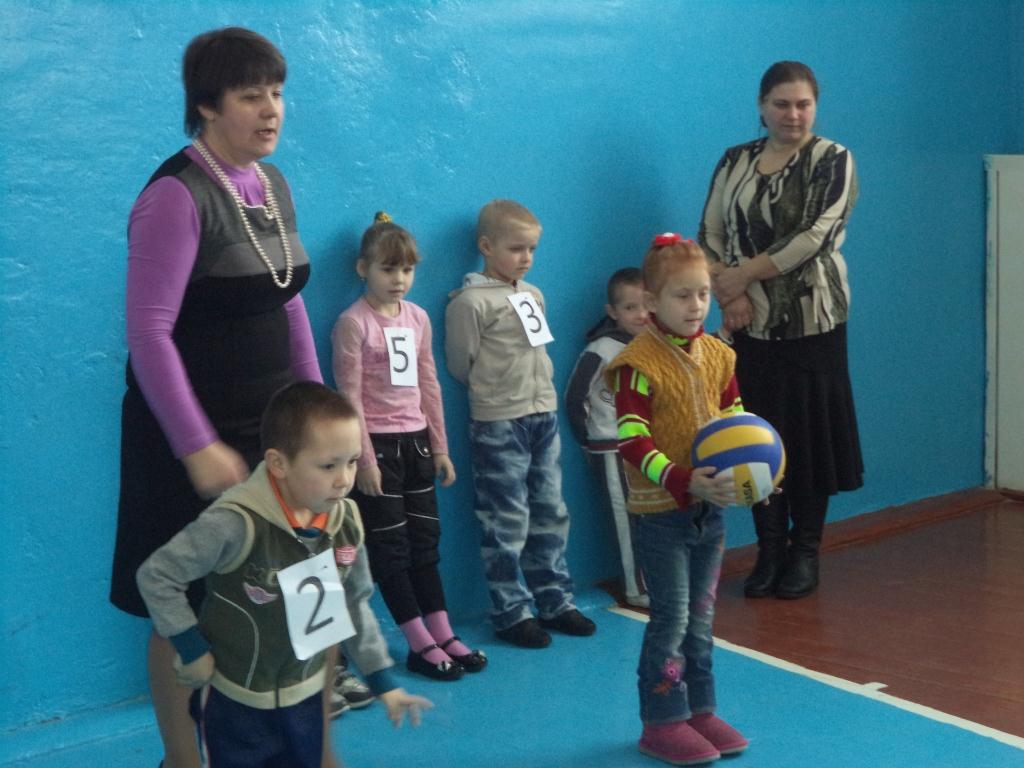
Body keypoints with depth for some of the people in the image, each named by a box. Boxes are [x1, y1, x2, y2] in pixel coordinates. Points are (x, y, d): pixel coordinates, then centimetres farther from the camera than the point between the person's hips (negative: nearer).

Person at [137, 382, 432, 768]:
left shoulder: (346, 522, -10)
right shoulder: (236, 522, -29)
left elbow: (355, 605, 5)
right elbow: (155, 576, -20)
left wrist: (384, 684, 8)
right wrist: (191, 651, -16)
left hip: (306, 695, 6)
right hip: (234, 699, -6)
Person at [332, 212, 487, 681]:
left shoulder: (418, 318, 6)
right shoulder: (353, 323, -11)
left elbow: (429, 386, 11)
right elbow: (350, 396, -12)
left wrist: (440, 448, 11)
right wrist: (364, 459, -15)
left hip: (415, 440, 6)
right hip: (377, 443, -6)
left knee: (425, 538, 12)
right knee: (389, 545, 3)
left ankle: (443, 635, 19)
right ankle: (420, 645, 9)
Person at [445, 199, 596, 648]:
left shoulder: (534, 296, 11)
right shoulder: (470, 301, -11)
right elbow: (462, 364, -6)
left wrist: (538, 392, 11)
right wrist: (496, 393, 3)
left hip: (544, 416, 7)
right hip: (498, 425, -7)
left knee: (550, 513, 12)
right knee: (507, 523, -1)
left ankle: (554, 600, 23)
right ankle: (511, 612, 10)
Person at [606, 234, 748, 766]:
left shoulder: (717, 356, 5)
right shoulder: (638, 364, -17)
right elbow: (632, 442, -22)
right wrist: (684, 481, -33)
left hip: (710, 507, 6)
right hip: (660, 510, -6)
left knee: (701, 617, 15)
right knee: (671, 618, 0)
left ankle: (699, 709, 29)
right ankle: (662, 723, 14)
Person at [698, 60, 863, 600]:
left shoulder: (833, 161, -3)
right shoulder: (735, 162, 9)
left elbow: (815, 236, -14)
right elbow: (710, 233, 5)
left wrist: (746, 272, -16)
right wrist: (728, 294, -10)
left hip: (813, 321, -3)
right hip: (751, 323, 3)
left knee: (810, 433, 2)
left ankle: (805, 552, 16)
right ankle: (770, 550, 19)